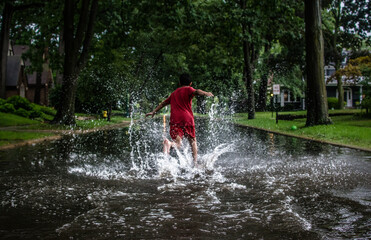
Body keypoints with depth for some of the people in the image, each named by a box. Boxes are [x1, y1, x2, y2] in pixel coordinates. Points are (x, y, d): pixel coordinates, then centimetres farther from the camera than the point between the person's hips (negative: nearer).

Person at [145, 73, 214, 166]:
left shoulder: (174, 93, 25)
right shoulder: (188, 89, 8)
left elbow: (164, 102, 35)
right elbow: (196, 91, -15)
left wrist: (154, 111, 45)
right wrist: (205, 93, -33)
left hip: (175, 119, 3)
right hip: (187, 118, -3)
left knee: (178, 143, -8)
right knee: (192, 141, 14)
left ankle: (168, 143, -41)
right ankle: (195, 162, 5)